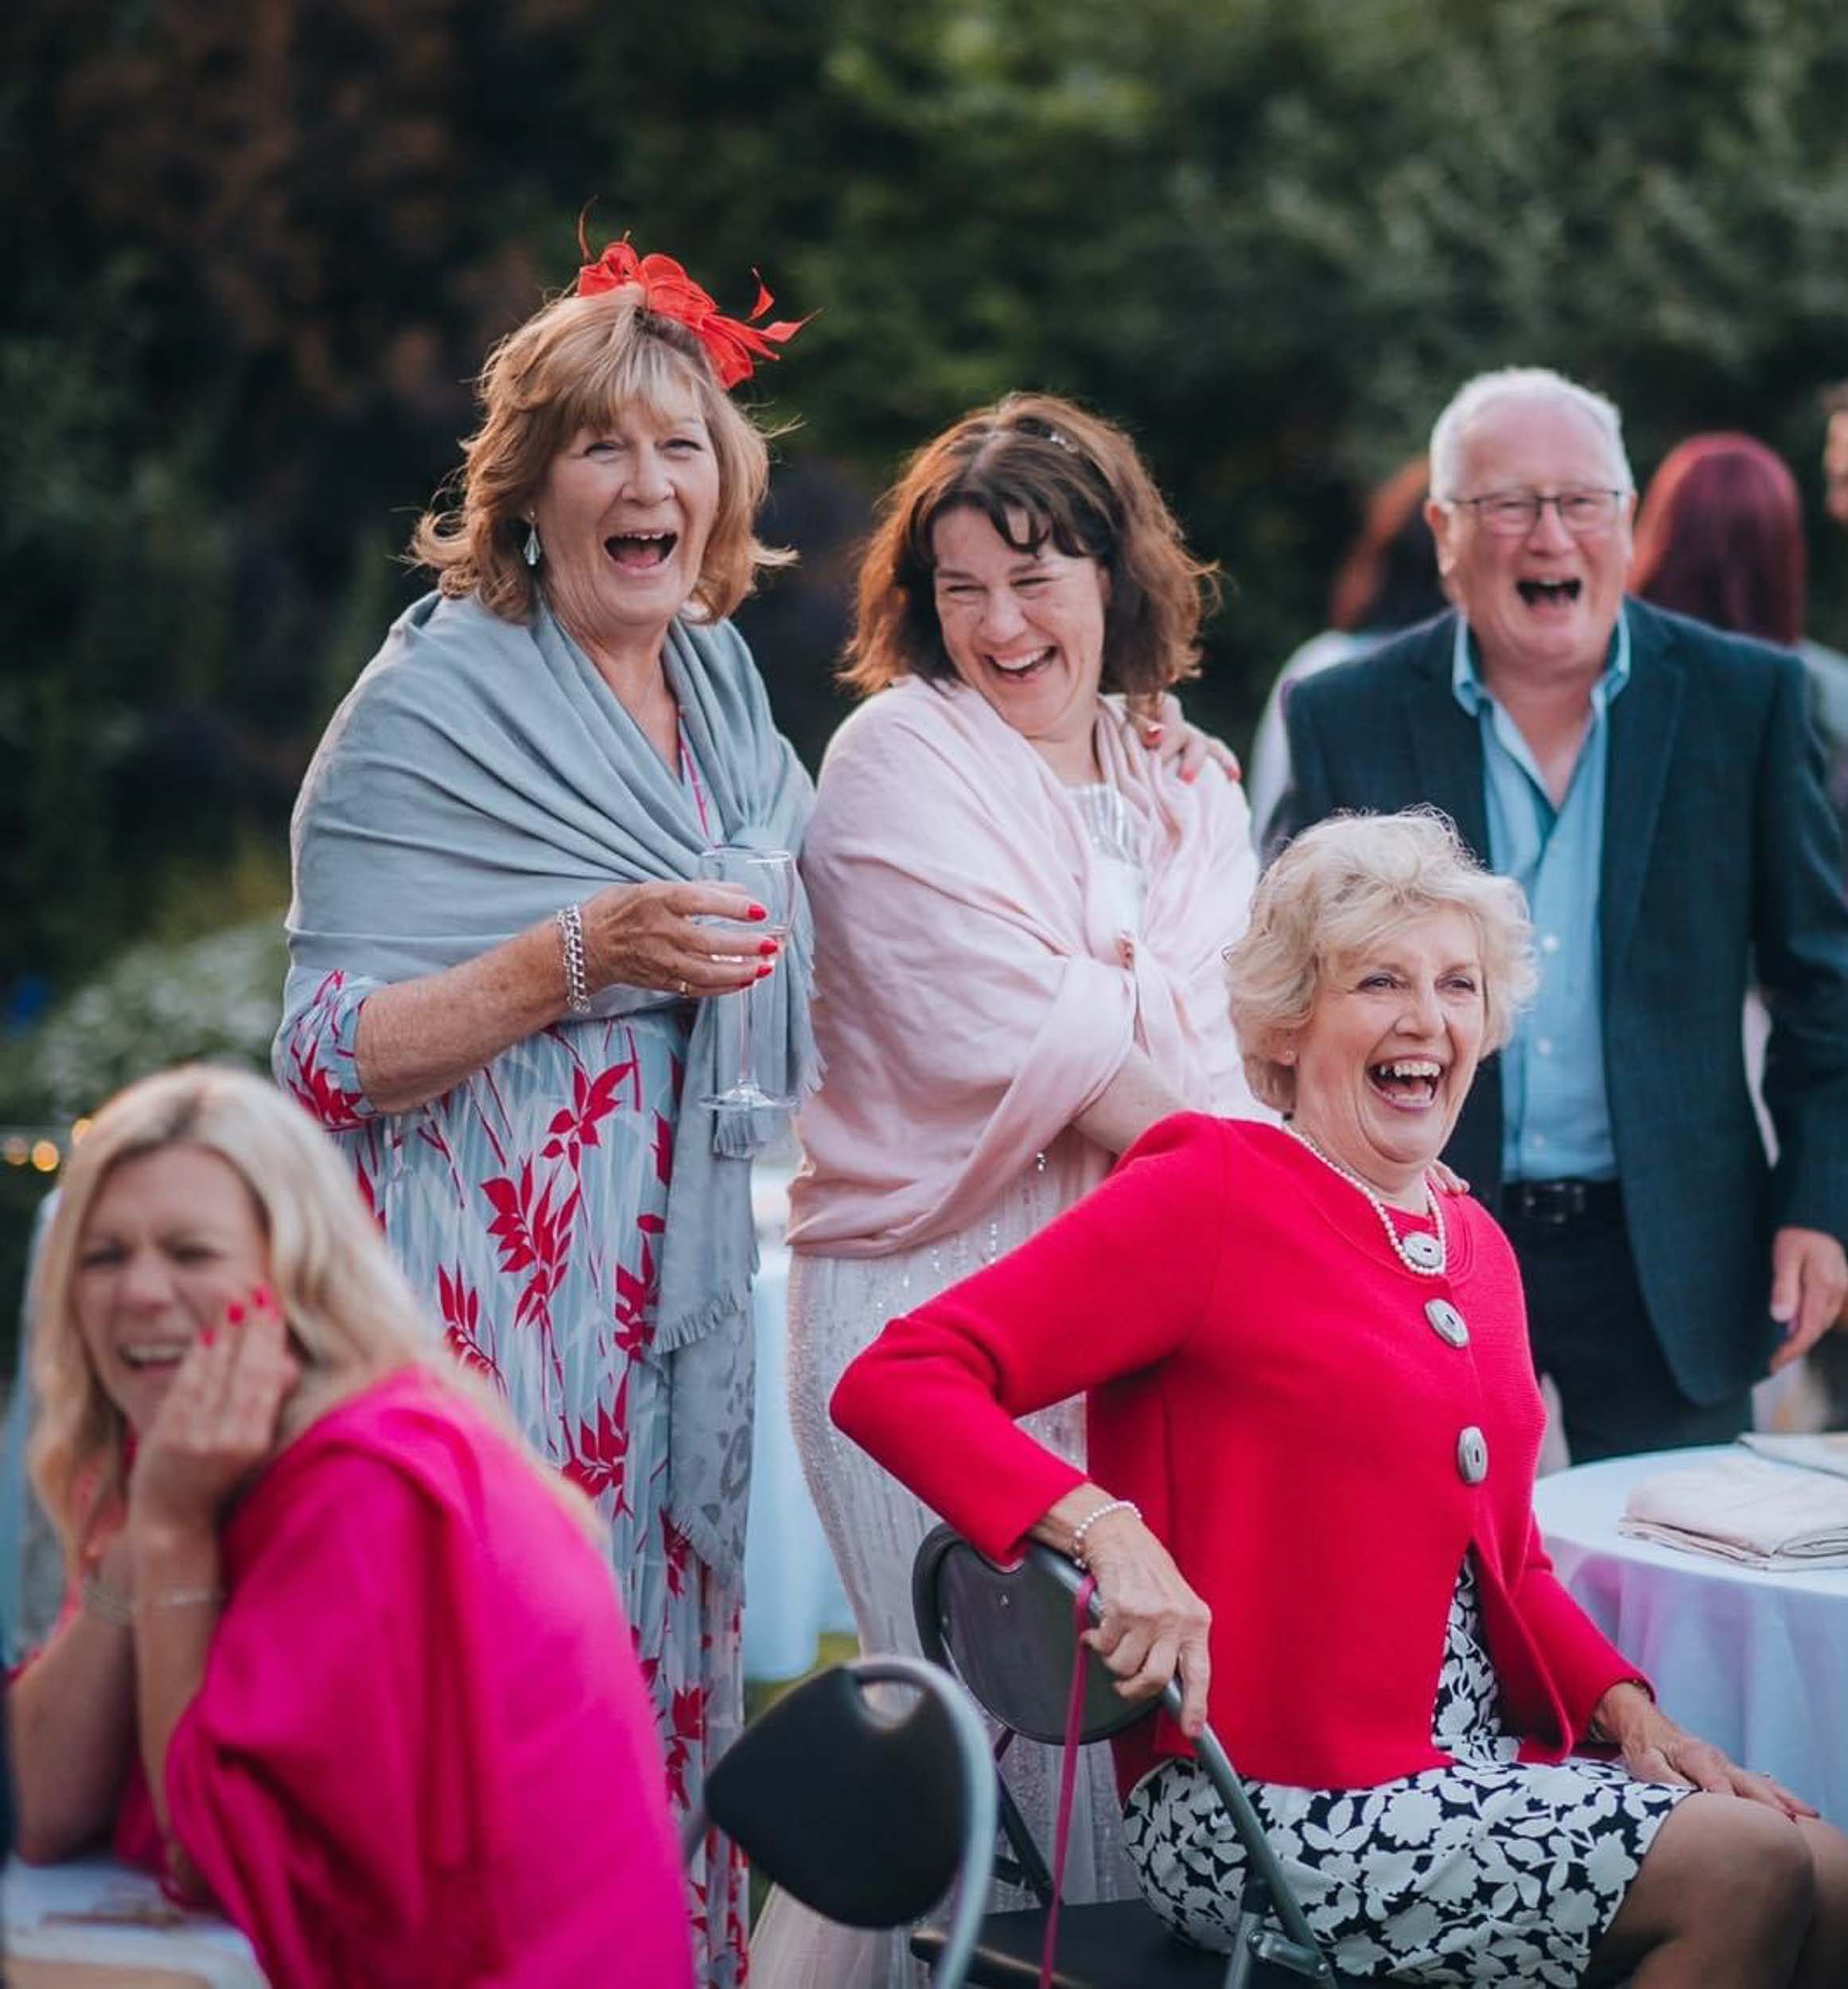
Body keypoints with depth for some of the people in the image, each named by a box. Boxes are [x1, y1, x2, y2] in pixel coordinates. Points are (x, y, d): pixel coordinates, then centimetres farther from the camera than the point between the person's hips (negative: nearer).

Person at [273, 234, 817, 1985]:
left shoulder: (726, 691, 14)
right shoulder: (436, 705, -6)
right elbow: (324, 1055, -12)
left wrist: (746, 956, 6)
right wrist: (580, 956, -20)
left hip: (680, 1298, 6)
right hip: (495, 1300, -6)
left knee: (671, 1662, 6)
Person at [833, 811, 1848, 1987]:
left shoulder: (1476, 1245, 15)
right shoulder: (1209, 1194, -8)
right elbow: (895, 1383, -15)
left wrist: (1626, 1709, 5)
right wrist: (1108, 1529, -29)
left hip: (1482, 1766, 7)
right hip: (1274, 1798, -7)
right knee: (1748, 1874, -18)